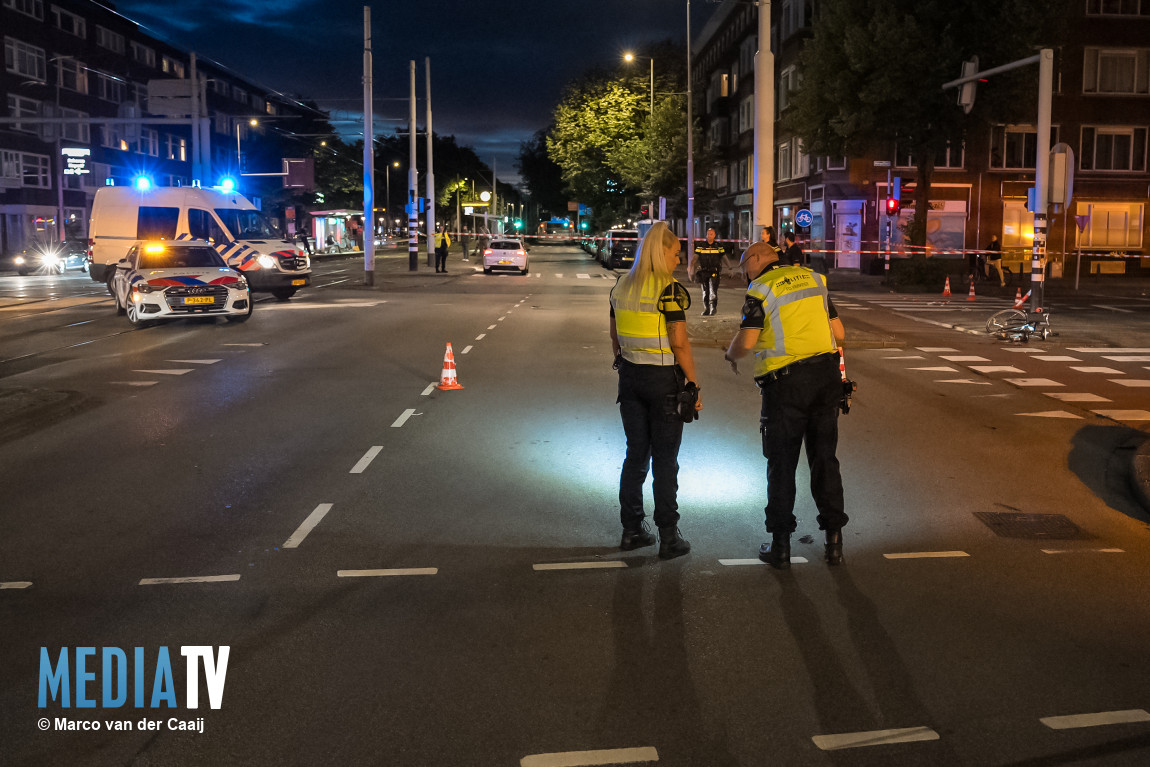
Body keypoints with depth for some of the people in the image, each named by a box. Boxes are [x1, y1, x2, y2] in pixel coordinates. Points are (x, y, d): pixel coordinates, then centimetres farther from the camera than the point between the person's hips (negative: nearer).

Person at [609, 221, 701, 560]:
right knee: (665, 460, 3)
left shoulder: (621, 287, 6)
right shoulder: (669, 290, -14)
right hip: (663, 379, -6)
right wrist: (693, 383, -9)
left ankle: (631, 530, 20)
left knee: (635, 454, 14)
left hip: (630, 377, 6)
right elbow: (679, 342, -16)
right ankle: (669, 538, 9)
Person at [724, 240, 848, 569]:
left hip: (786, 382, -5)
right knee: (824, 459, 13)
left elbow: (747, 340, -14)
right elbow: (839, 333, 10)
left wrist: (731, 355, 7)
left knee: (782, 464, 6)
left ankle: (780, 546, 12)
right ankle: (834, 539, 16)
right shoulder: (815, 278, 11)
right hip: (827, 376, 5)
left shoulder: (760, 289, -5)